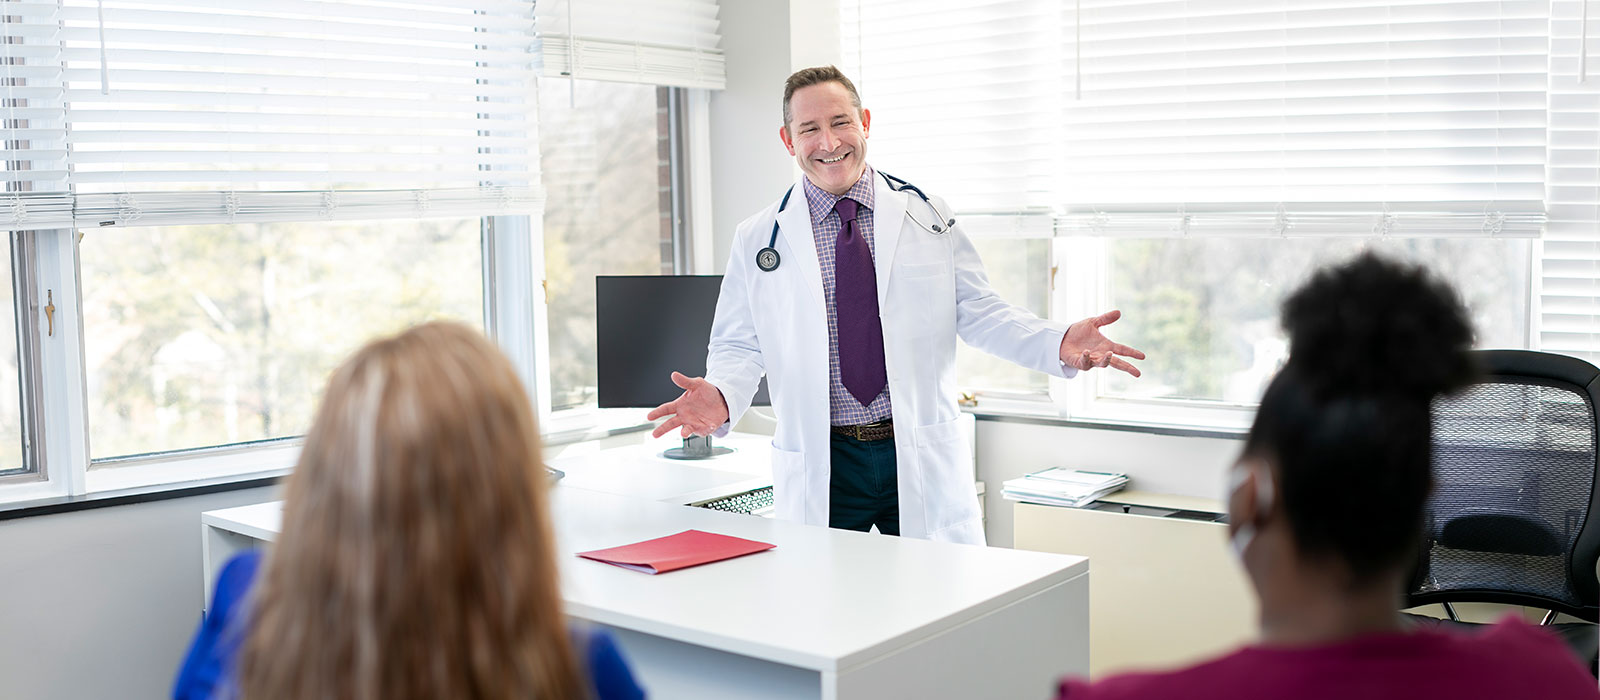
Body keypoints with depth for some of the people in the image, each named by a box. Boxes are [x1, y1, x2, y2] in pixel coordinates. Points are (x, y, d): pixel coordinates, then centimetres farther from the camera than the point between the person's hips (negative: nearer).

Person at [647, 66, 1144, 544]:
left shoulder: (929, 217, 5)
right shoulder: (758, 240, 3)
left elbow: (979, 313, 5)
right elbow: (739, 345, 4)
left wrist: (1058, 344, -12)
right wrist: (723, 397, -17)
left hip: (924, 459, 1)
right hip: (820, 469, 0)